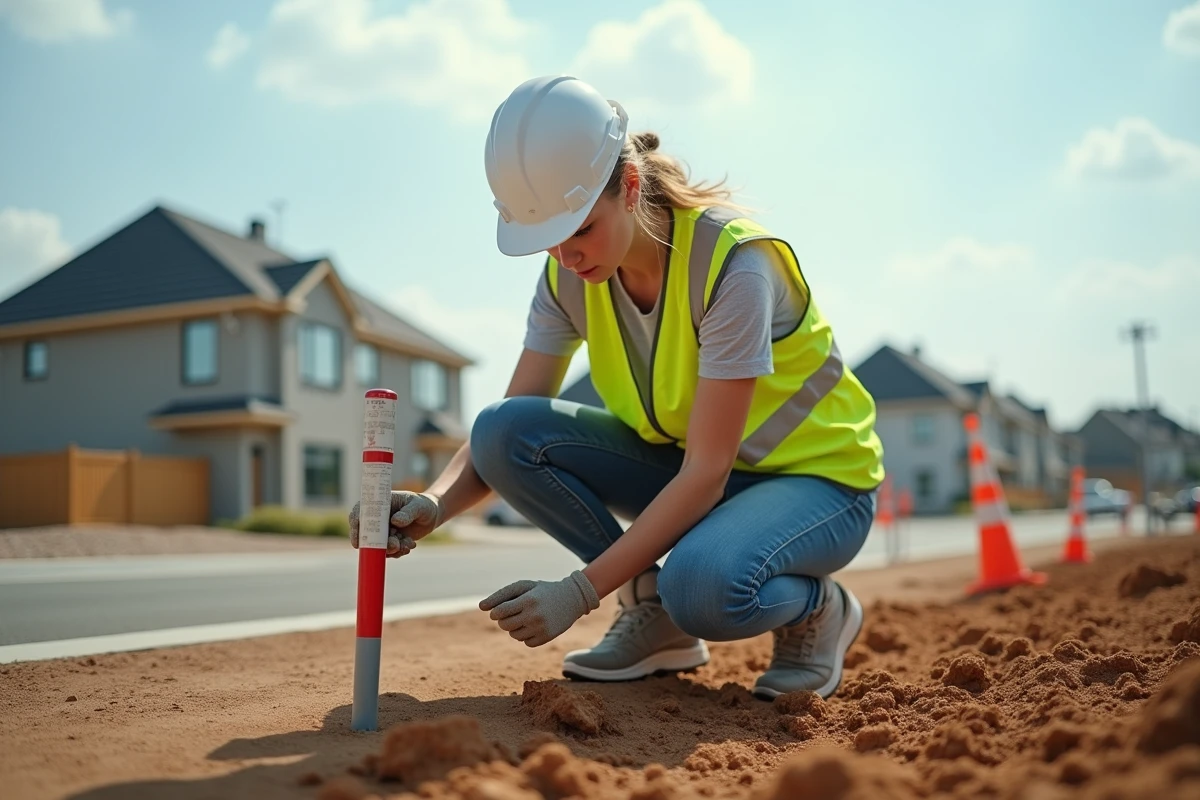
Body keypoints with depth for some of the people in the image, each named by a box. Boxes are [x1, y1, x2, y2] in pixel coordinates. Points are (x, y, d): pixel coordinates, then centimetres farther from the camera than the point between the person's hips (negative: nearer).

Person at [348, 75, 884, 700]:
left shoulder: (732, 263, -28)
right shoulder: (568, 276, -9)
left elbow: (706, 474, -28)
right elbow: (508, 429, -8)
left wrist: (579, 591, -31)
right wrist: (435, 504, -29)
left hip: (817, 476, -6)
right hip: (684, 467, 6)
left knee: (704, 587, -40)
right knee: (503, 431, -18)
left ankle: (818, 608, -3)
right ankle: (655, 617, -2)